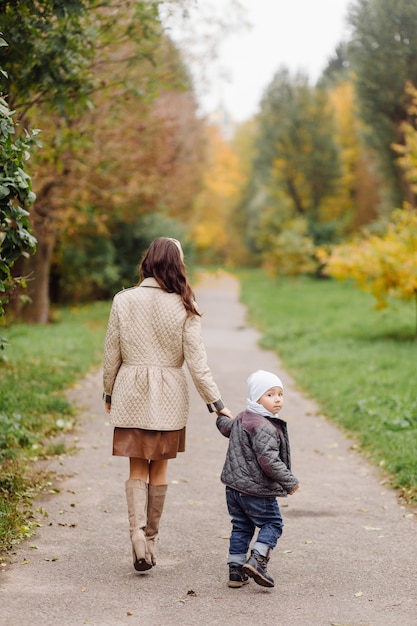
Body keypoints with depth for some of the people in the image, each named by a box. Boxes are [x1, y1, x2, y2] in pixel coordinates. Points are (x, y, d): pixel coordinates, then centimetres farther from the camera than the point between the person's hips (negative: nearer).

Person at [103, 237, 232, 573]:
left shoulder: (124, 300, -4)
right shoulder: (183, 307, -7)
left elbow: (112, 354, 2)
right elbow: (197, 361, -8)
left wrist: (109, 394, 15)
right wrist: (217, 404, -2)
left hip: (131, 394, 0)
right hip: (168, 398, 0)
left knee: (137, 469, 8)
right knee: (159, 469, 12)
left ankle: (138, 533, -11)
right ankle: (150, 539, 20)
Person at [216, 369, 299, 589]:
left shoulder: (241, 418, 9)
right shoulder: (264, 427, -21)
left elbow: (226, 427, 33)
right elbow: (268, 460, -28)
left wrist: (221, 418, 57)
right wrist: (290, 482, -20)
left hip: (234, 485, 9)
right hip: (256, 490, -9)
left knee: (241, 527, 15)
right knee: (272, 523, 5)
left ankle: (236, 570, 16)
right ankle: (257, 560, -8)